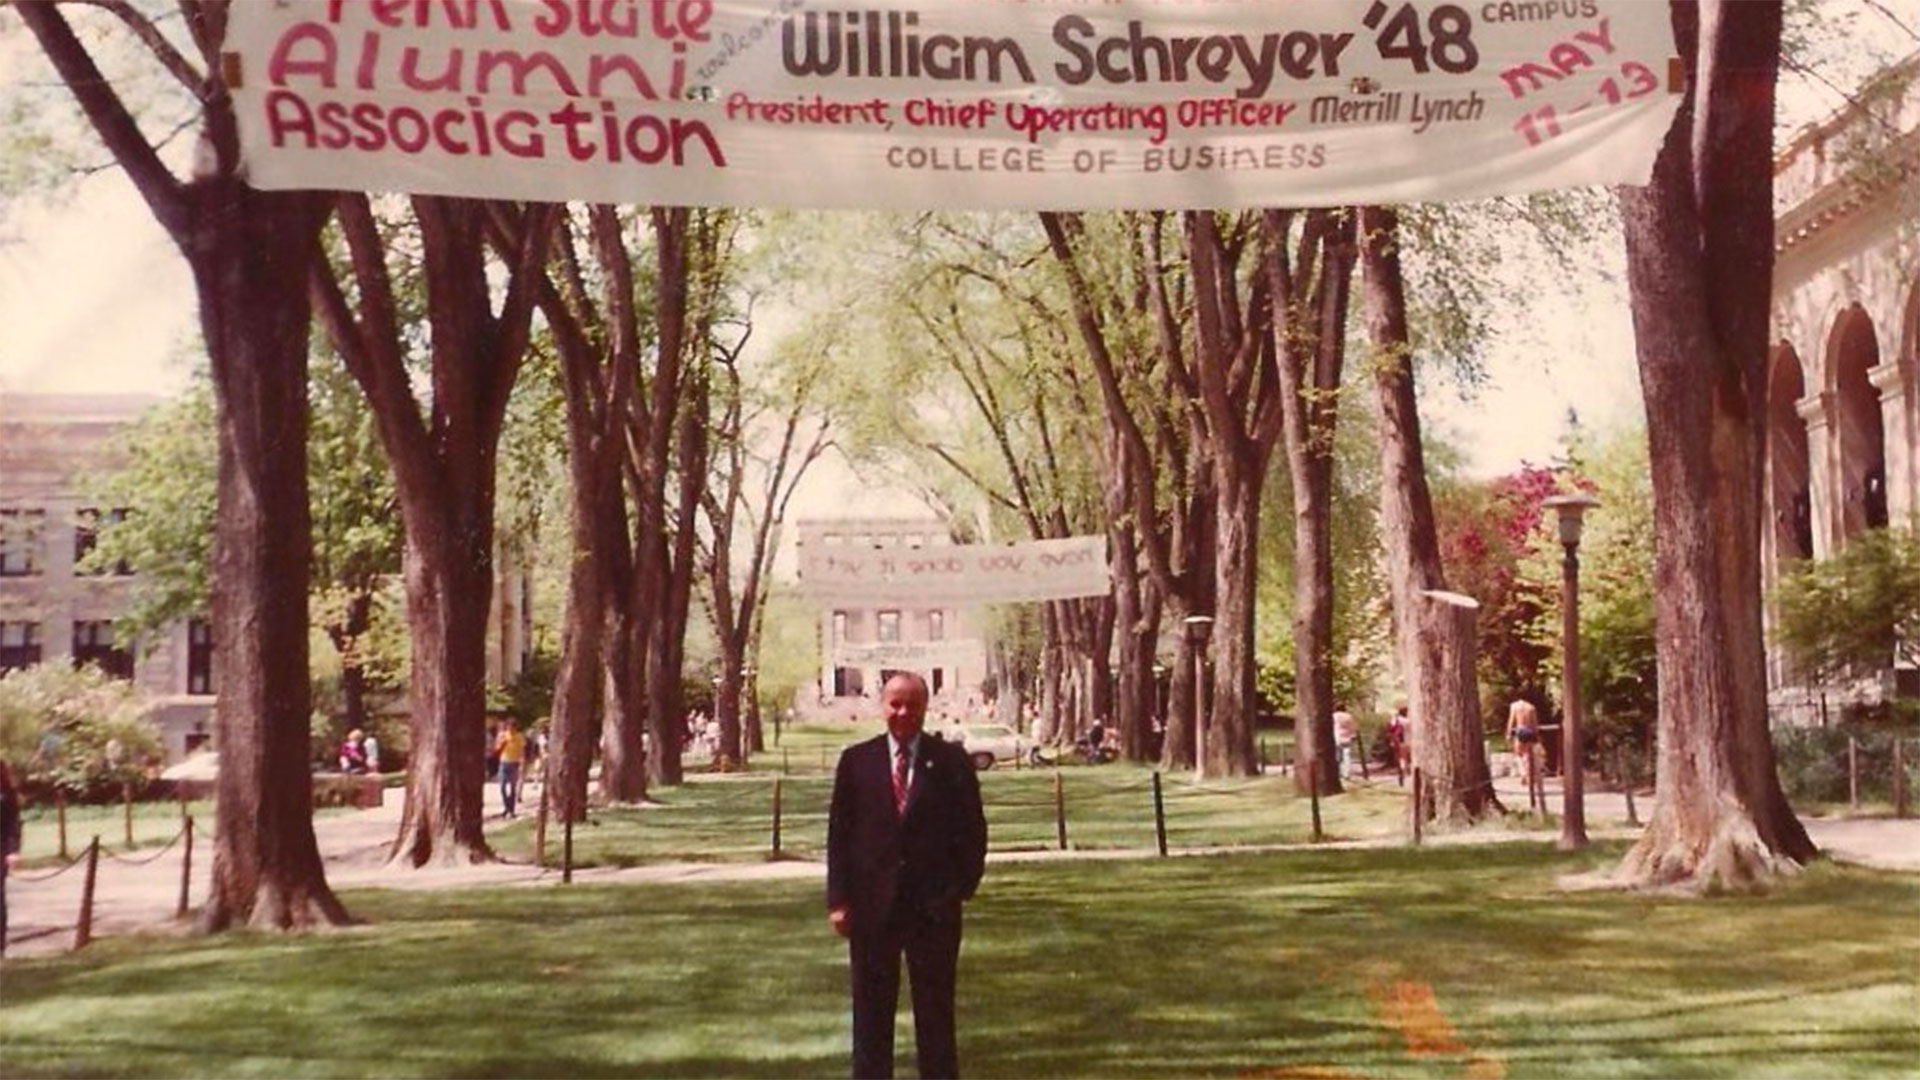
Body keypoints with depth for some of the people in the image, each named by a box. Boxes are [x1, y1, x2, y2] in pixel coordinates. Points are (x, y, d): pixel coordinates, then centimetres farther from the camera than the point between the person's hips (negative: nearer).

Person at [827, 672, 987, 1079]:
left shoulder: (951, 761, 0)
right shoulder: (857, 760, 3)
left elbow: (973, 829, 3)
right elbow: (839, 832, 3)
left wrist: (963, 886, -5)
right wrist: (838, 899, -2)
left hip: (935, 905, -1)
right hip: (872, 905, 1)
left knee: (935, 1012, 7)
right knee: (871, 1014, 8)